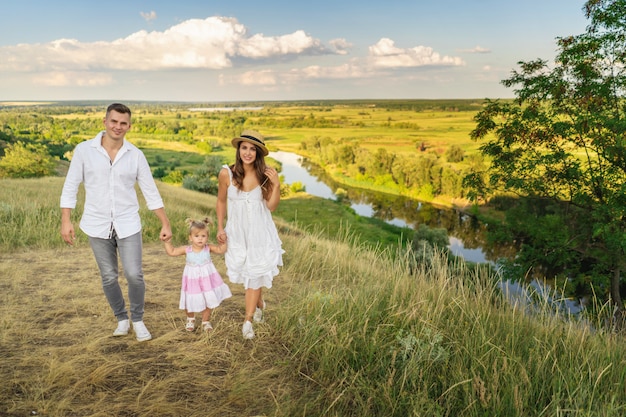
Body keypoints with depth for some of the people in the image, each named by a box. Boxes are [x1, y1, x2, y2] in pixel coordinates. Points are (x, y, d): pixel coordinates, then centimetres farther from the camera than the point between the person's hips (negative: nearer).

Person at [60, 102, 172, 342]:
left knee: (134, 275, -6)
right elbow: (70, 187, 0)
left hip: (128, 225, 0)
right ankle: (121, 319, 30)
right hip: (98, 226, 0)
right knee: (109, 278, 8)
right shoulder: (84, 150, -4)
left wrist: (165, 224, 1)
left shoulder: (135, 155, -2)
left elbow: (151, 192, 2)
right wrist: (66, 221, -7)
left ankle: (137, 320, 18)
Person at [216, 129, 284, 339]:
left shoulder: (265, 174, -13)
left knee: (255, 275, 3)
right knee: (246, 273, 17)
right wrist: (220, 228, 3)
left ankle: (248, 321, 16)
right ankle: (259, 304, 45)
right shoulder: (227, 173, -14)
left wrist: (276, 185, -22)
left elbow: (271, 206, -7)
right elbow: (221, 201, 2)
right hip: (238, 232, 1)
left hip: (260, 233, -1)